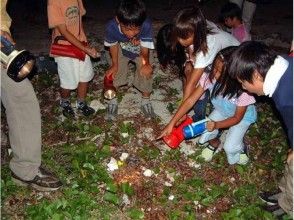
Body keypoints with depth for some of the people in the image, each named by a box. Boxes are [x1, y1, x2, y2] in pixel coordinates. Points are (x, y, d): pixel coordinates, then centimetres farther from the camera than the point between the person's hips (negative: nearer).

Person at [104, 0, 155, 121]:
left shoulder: (146, 25, -43)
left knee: (145, 72, -7)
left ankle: (146, 101, 20)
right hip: (122, 50, 1)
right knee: (115, 72, -1)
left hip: (140, 51, 0)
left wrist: (146, 62, -46)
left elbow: (145, 50, -30)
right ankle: (113, 101, 26)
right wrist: (114, 64, -8)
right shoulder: (111, 27, -38)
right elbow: (113, 45, -16)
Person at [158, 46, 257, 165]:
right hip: (221, 110, 4)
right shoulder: (210, 77, -32)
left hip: (243, 116, -3)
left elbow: (237, 118, -23)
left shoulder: (243, 90, -40)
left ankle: (241, 148, 20)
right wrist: (171, 124, -30)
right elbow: (190, 100, -26)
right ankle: (214, 143, 22)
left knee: (230, 148, -18)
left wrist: (216, 125, -40)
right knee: (205, 134, -15)